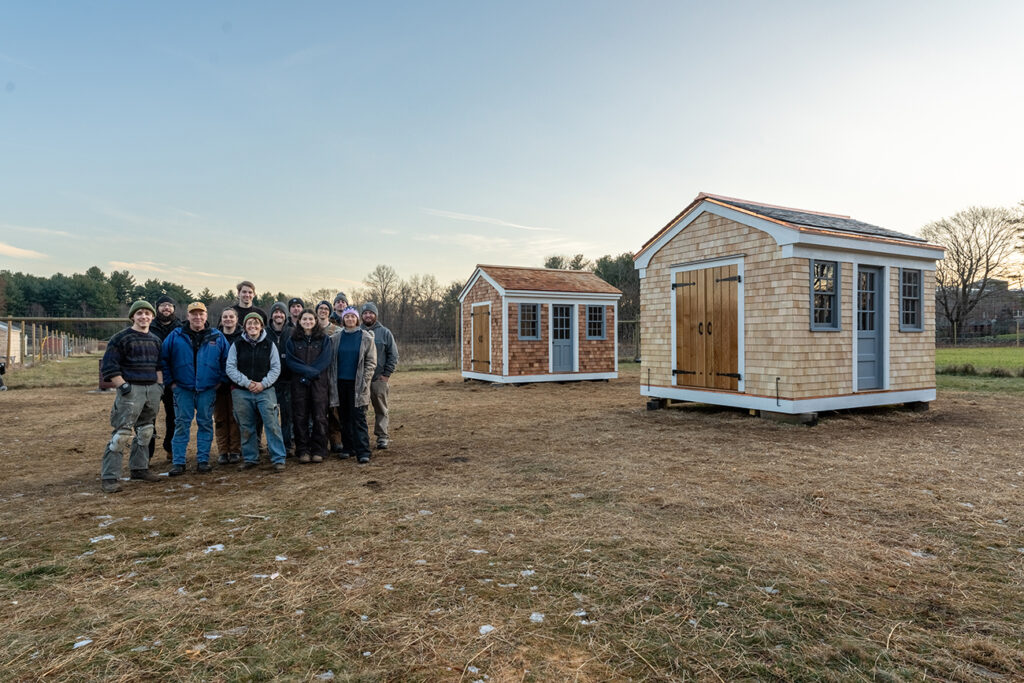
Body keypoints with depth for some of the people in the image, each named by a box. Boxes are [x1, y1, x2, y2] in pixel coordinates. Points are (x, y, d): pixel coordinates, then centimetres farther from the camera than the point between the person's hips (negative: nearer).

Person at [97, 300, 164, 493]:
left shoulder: (155, 340, 16)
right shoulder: (121, 338, -3)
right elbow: (108, 365, -7)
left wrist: (160, 385, 9)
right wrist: (123, 386, -13)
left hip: (153, 390, 6)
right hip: (131, 389, -6)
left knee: (145, 432, 13)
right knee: (122, 433, -11)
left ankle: (139, 468, 25)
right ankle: (109, 477, -5)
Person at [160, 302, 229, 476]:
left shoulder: (217, 337, 4)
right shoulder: (176, 336, 3)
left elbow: (227, 360, 9)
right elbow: (163, 359, 6)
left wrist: (221, 380, 3)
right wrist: (171, 381, 2)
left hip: (208, 389, 0)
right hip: (183, 389, 0)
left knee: (205, 424, 5)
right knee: (181, 425, 1)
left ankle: (203, 460, 12)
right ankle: (178, 462, 7)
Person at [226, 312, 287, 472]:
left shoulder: (269, 344, 4)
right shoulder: (237, 345, 5)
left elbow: (276, 368, 3)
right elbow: (231, 369, 1)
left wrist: (263, 384, -10)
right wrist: (247, 383, -11)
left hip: (265, 391, -1)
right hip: (241, 392, 1)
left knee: (272, 425, -7)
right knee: (246, 428, 9)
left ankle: (278, 459, -2)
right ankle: (250, 458, 23)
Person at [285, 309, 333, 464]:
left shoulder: (324, 339, 8)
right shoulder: (292, 340, 10)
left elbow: (325, 360, -2)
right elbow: (290, 361, -1)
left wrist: (311, 373, -14)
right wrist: (308, 371, -14)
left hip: (319, 382, -1)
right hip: (299, 383, 1)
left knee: (319, 417, -1)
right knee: (300, 417, 1)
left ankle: (318, 451, 6)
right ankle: (302, 451, 8)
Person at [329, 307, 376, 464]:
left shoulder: (366, 337, 1)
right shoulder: (336, 338, 8)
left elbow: (371, 361, 0)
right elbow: (331, 360, 11)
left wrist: (365, 380, -8)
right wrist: (332, 379, 4)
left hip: (357, 384, -3)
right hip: (340, 383, 3)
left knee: (359, 417, -8)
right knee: (344, 417, 8)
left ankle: (363, 452, -8)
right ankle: (348, 447, 19)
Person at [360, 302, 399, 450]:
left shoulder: (385, 332, 4)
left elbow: (393, 355, 3)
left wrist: (387, 374, -5)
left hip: (379, 379, -1)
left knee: (381, 409, 2)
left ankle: (382, 437, 8)